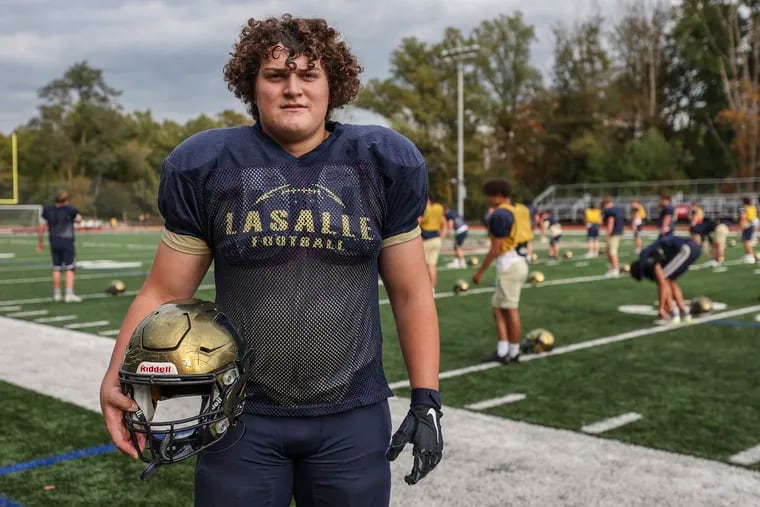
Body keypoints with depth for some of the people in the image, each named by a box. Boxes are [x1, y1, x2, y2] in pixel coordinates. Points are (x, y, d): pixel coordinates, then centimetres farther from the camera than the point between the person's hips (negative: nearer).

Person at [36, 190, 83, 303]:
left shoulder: (48, 210, 0)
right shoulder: (69, 210, -12)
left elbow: (41, 228, 4)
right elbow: (79, 220, 8)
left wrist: (40, 242, 15)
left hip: (54, 242, 5)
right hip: (67, 241, -4)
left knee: (56, 269, 12)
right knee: (69, 269, -2)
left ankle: (57, 294, 18)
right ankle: (69, 294, -9)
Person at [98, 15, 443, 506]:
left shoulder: (380, 164, -2)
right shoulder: (207, 167, -4)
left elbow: (411, 294, 3)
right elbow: (165, 293, 0)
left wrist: (426, 400, 0)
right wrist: (117, 377, -12)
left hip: (353, 417, 1)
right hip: (243, 414, 0)